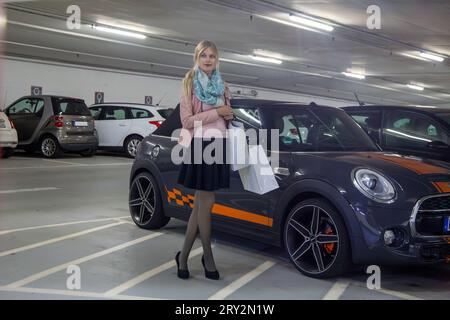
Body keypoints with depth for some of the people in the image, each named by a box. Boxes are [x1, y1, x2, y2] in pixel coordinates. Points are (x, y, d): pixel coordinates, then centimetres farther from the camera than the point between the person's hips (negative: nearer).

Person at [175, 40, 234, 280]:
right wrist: (217, 112, -13)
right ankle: (208, 258, 13)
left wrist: (229, 115, 2)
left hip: (219, 144, 6)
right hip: (200, 145, -6)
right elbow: (187, 121, -11)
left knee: (200, 204, 7)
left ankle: (183, 256, 18)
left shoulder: (221, 86, 15)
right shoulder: (190, 84, -2)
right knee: (206, 204, -2)